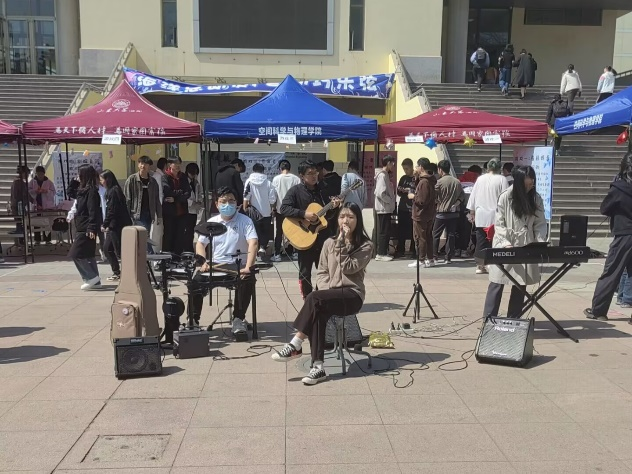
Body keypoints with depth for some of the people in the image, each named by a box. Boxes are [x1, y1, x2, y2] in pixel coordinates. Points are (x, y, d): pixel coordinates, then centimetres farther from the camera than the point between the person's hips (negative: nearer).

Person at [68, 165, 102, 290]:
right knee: (87, 255, 12)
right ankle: (95, 281, 16)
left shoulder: (91, 191, -14)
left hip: (86, 229, -10)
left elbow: (93, 211, -21)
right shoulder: (83, 190, 15)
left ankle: (91, 277, -3)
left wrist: (91, 228, -24)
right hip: (82, 228, 10)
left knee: (75, 254, -8)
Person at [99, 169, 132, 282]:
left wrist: (104, 225, -12)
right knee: (107, 248, 15)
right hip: (114, 226, 10)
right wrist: (107, 224, 12)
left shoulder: (113, 191, -14)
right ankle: (116, 272, 21)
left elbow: (112, 211, -18)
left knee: (119, 251, -5)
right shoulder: (111, 191, 16)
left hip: (117, 226, -10)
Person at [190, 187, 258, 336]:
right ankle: (193, 319, -7)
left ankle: (239, 318, -15)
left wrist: (248, 267, -29)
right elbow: (200, 244, 11)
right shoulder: (211, 222, 12)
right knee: (196, 282, -22)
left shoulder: (245, 221, 0)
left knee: (247, 281, -33)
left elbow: (253, 243, -14)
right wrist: (204, 263, -10)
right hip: (215, 264, 3)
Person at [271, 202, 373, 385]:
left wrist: (342, 243, -13)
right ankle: (318, 367, -35)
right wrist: (326, 291, -9)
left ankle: (295, 345, -24)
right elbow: (321, 272, 10)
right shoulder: (329, 242, 14)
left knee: (314, 299, -32)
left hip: (352, 295, -4)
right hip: (329, 295, 4)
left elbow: (348, 268, -12)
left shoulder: (365, 246, 1)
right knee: (318, 312, -33)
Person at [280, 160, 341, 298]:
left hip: (322, 236, 4)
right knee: (305, 272, 4)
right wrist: (304, 214, -25)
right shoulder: (295, 191, -6)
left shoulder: (321, 189, 8)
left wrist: (333, 207, -5)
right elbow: (284, 209, -17)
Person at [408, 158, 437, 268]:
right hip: (429, 215, 10)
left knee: (419, 238, -1)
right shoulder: (431, 180, 10)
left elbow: (422, 200, -26)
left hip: (421, 215, -10)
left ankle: (420, 260, 4)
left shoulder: (424, 182, -21)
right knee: (428, 237, 15)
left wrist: (413, 196, -8)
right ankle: (430, 259, 21)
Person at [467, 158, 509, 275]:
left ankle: (480, 266, 10)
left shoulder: (480, 179, 6)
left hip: (481, 216, 3)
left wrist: (472, 212, 19)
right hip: (495, 216, -3)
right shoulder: (502, 179, -5)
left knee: (481, 241, 8)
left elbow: (473, 196, 10)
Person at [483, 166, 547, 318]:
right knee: (497, 282, -1)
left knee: (520, 283, 6)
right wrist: (506, 243, -20)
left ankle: (514, 319, 15)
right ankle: (489, 318, 5)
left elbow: (540, 224, 4)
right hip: (505, 246, -3)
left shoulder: (536, 199, 2)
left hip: (526, 247, 4)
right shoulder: (505, 197, -9)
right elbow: (499, 224, -8)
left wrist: (541, 243, -12)